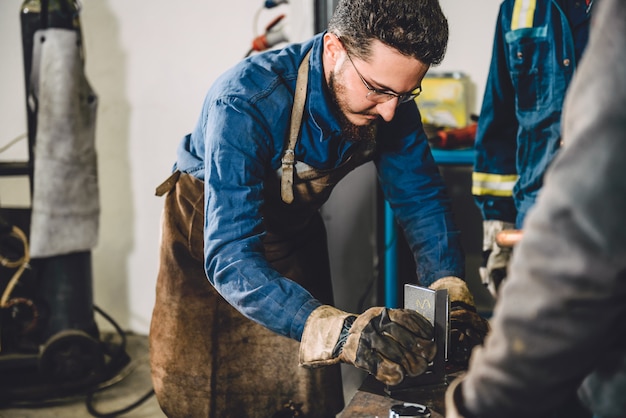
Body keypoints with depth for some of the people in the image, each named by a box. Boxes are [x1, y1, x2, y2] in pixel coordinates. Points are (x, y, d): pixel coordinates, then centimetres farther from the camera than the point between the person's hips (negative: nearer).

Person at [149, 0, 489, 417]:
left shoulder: (390, 95, -21)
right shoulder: (246, 102, -38)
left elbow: (421, 198, -10)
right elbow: (229, 258, -44)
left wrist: (451, 290, -27)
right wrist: (342, 332, -57)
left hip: (293, 227, 4)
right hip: (210, 222, -3)